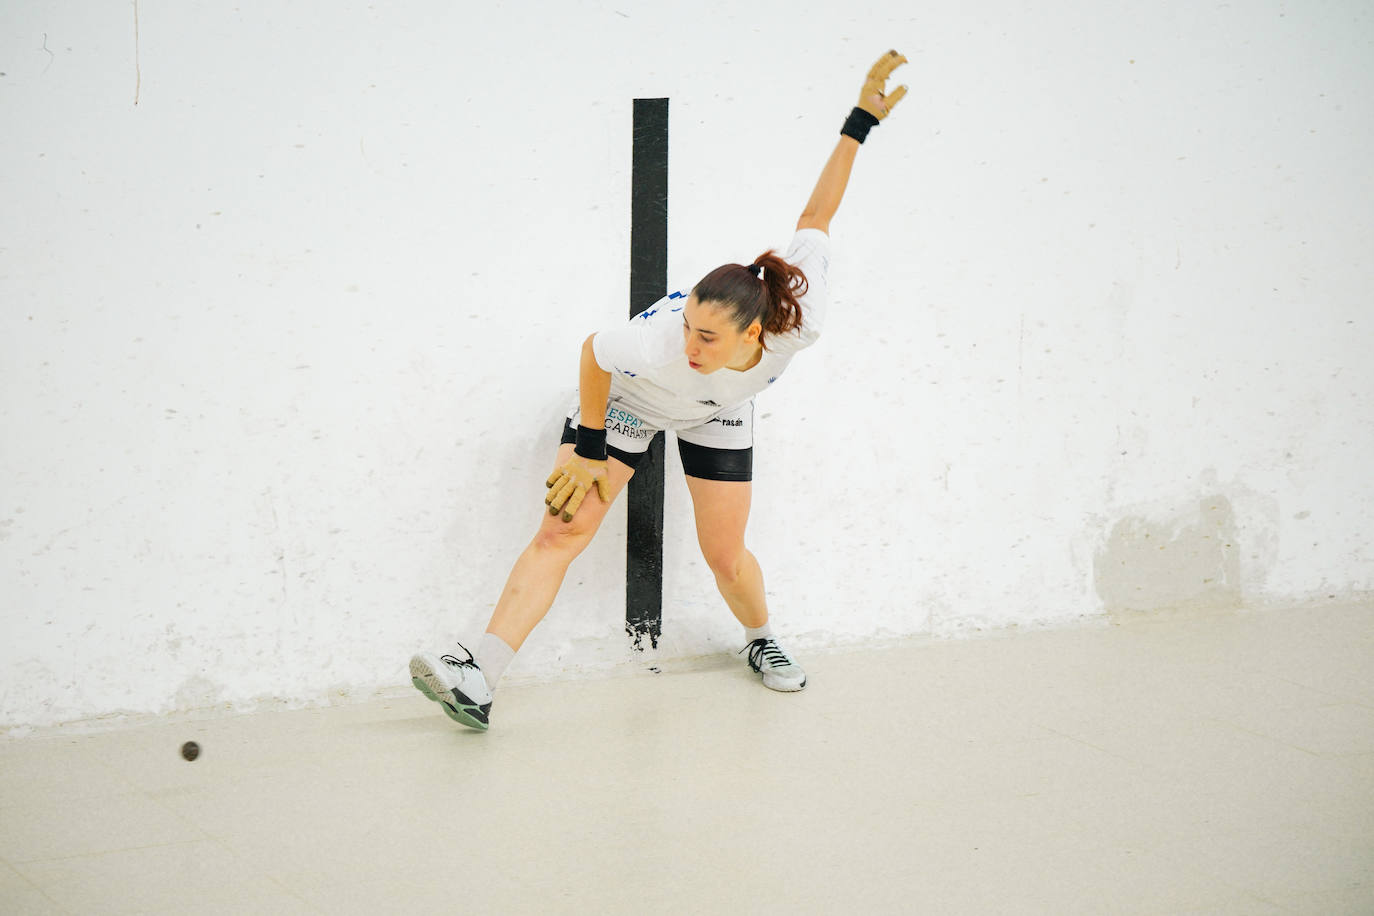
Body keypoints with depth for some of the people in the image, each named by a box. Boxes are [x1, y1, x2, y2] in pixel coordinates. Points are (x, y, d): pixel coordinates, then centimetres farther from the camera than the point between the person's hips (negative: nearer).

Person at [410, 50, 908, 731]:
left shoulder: (801, 324, -37)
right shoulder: (662, 341, -45)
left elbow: (815, 220, -22)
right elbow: (594, 351, -22)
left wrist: (861, 121, -17)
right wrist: (590, 452, -15)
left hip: (717, 416, 3)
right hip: (624, 399, -3)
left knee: (726, 556, 6)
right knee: (562, 531, -14)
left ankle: (761, 641, 40)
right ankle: (478, 682, -20)